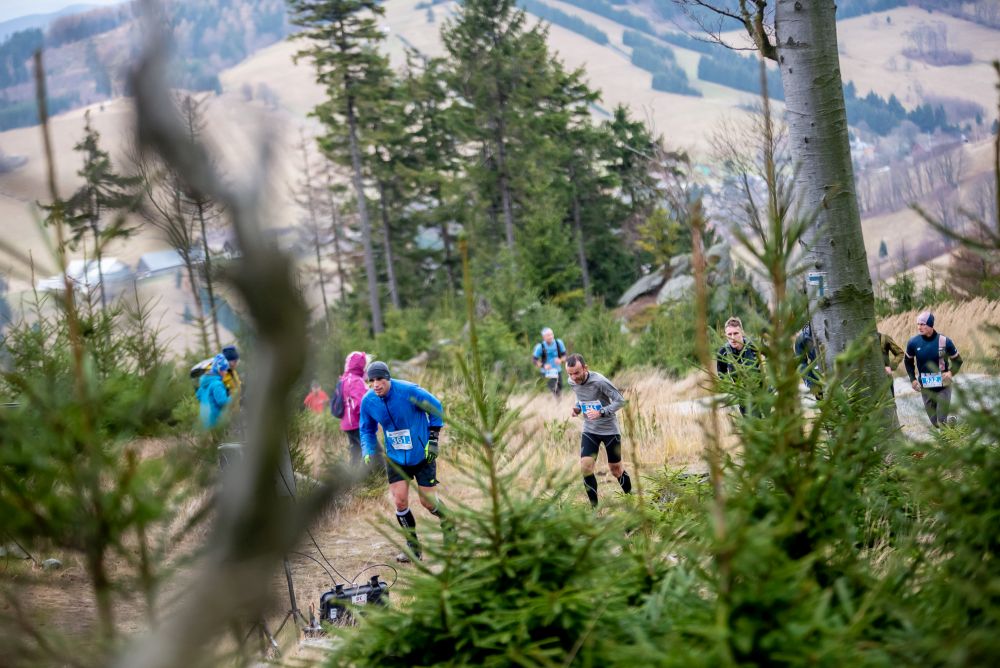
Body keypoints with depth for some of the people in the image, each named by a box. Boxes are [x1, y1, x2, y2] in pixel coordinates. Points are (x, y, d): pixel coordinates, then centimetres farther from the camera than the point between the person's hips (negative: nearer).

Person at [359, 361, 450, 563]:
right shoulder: (368, 401, -10)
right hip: (395, 457, 3)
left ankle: (447, 521, 35)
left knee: (427, 501, 0)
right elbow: (367, 430, 8)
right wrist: (368, 452, -8)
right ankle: (413, 548, 9)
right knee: (400, 501, -7)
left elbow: (435, 407, -8)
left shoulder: (409, 391, -22)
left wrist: (433, 440, -9)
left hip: (422, 455, -3)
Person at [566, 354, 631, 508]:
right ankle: (594, 506, 0)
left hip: (610, 430, -4)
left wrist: (601, 413, -29)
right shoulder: (572, 383, -6)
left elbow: (620, 400, -18)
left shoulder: (599, 382, -25)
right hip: (589, 430, 4)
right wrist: (577, 408, -6)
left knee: (616, 469, 9)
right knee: (585, 467, -13)